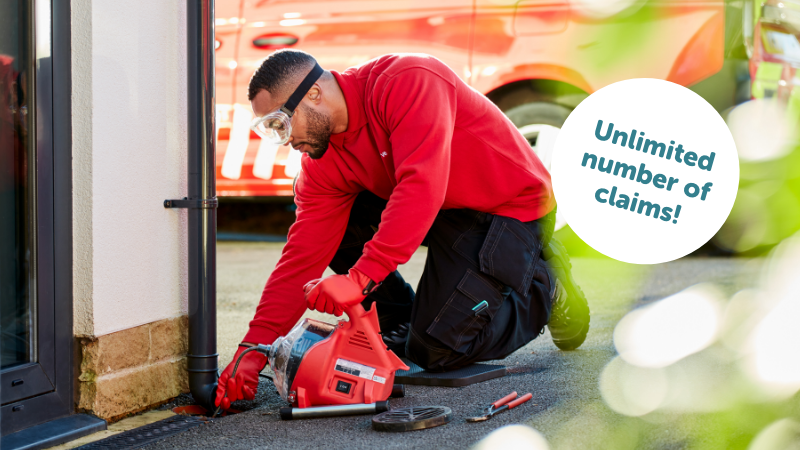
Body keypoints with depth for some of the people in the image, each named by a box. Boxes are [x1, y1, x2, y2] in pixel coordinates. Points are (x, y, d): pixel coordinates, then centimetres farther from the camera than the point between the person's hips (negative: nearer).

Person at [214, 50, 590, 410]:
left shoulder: (407, 81, -29)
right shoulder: (323, 162, -6)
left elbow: (421, 187, -40)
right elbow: (303, 255, -10)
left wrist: (361, 277, -46)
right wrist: (253, 350, -19)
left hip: (511, 207, -7)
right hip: (443, 211, 8)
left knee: (437, 351, -14)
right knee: (318, 215, -5)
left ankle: (543, 286, 11)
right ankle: (400, 325, 8)